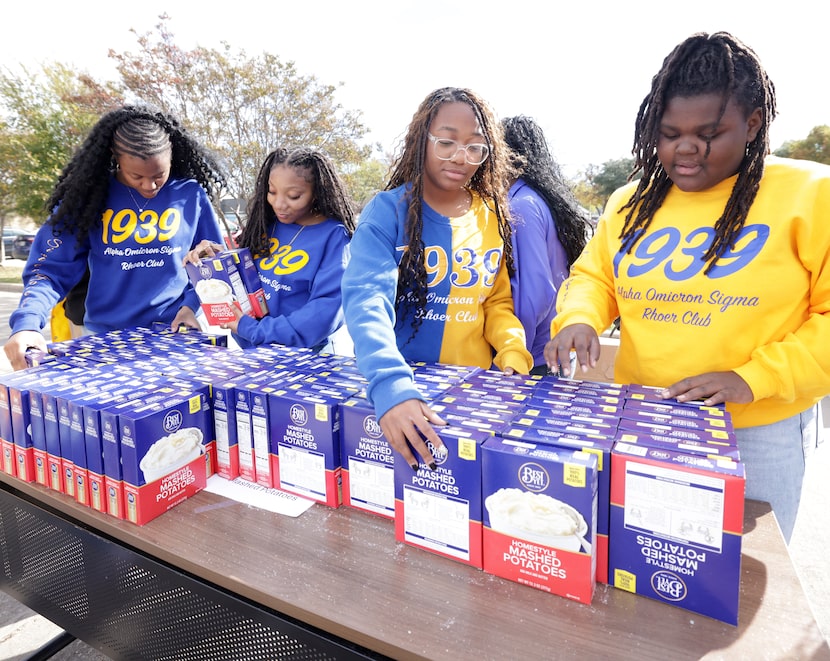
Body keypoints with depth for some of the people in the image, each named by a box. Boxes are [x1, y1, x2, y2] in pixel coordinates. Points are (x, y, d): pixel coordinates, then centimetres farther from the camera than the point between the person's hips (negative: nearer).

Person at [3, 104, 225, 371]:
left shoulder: (191, 194, -2)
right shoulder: (91, 194, -1)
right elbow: (51, 268, -2)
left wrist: (192, 304, -9)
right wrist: (27, 323, -18)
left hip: (174, 335, 0)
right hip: (105, 337, 1)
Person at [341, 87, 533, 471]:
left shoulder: (494, 216, 2)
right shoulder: (388, 210, -11)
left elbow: (498, 302, 10)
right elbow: (366, 298, -24)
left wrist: (514, 354, -9)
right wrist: (390, 385, -39)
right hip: (400, 385, -3)